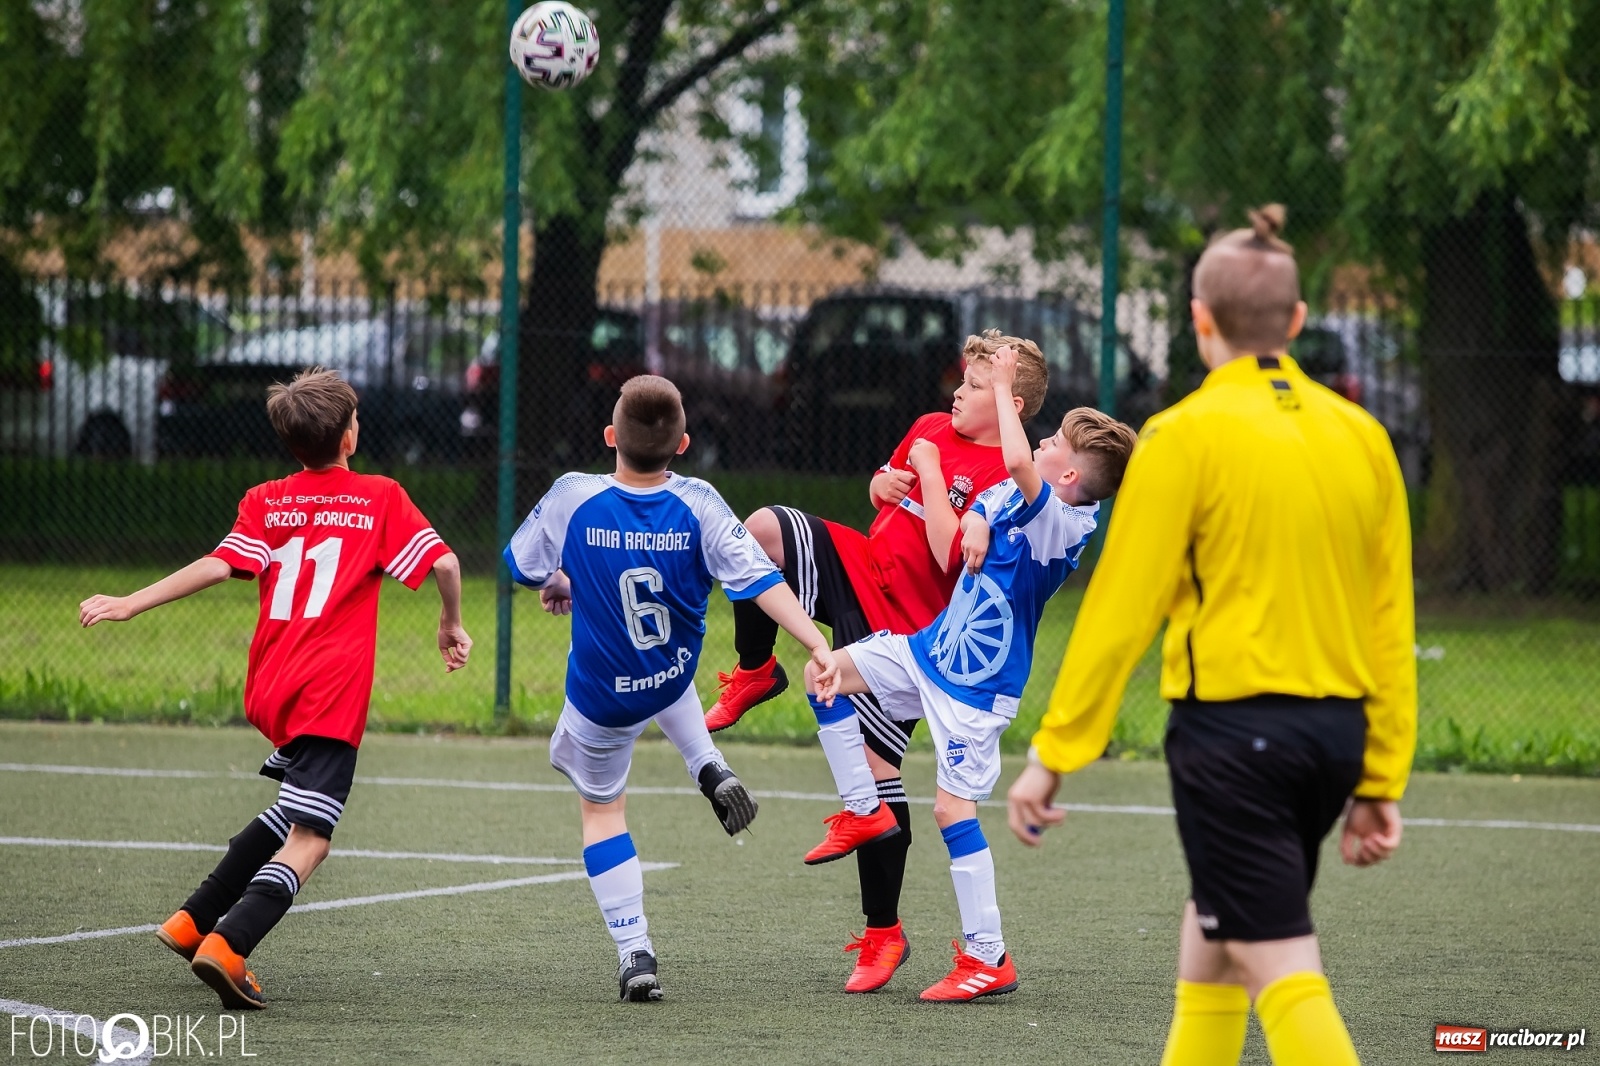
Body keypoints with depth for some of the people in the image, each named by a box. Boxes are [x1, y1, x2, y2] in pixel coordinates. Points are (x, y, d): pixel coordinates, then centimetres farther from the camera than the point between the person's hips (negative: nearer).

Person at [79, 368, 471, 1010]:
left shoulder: (265, 503, 10)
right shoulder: (381, 498, 3)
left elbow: (220, 565, -5)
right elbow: (444, 562, -6)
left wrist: (131, 605, -6)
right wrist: (452, 625, 12)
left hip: (269, 688, 6)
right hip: (332, 691, -6)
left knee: (296, 809, 28)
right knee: (308, 839, -9)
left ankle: (194, 921, 25)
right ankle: (227, 946, -29)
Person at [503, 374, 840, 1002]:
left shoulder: (574, 499, -24)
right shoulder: (697, 504, -22)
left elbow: (524, 566, -6)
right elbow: (760, 580, -26)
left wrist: (555, 586, 16)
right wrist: (817, 645, -24)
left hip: (603, 696, -2)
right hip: (675, 675, 2)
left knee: (601, 808, 17)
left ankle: (634, 953, 9)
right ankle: (709, 767, 20)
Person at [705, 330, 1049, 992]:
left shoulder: (1006, 479, -15)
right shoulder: (931, 429, 7)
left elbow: (952, 558, -25)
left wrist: (930, 478, -19)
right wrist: (882, 485, 2)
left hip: (904, 625, -7)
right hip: (855, 569, 7)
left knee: (874, 763, -7)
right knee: (764, 528, -16)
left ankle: (884, 932, 5)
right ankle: (755, 671, 6)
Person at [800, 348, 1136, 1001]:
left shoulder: (1060, 524, -24)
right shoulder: (1017, 500, 2)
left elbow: (1018, 463, -41)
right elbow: (978, 510, 23)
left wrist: (1004, 384, -28)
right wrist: (975, 523, -2)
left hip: (979, 684, -9)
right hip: (931, 651, 9)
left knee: (953, 807, -11)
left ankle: (988, 958, -5)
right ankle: (861, 810, 17)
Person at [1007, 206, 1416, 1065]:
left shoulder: (1186, 436, -9)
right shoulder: (1361, 437, 7)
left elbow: (1120, 608, -10)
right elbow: (1391, 627, 9)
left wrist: (1052, 754, -3)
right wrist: (1380, 782, 15)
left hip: (1234, 728, -6)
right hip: (1337, 730, 6)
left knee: (1282, 973, -8)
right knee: (1212, 933, 23)